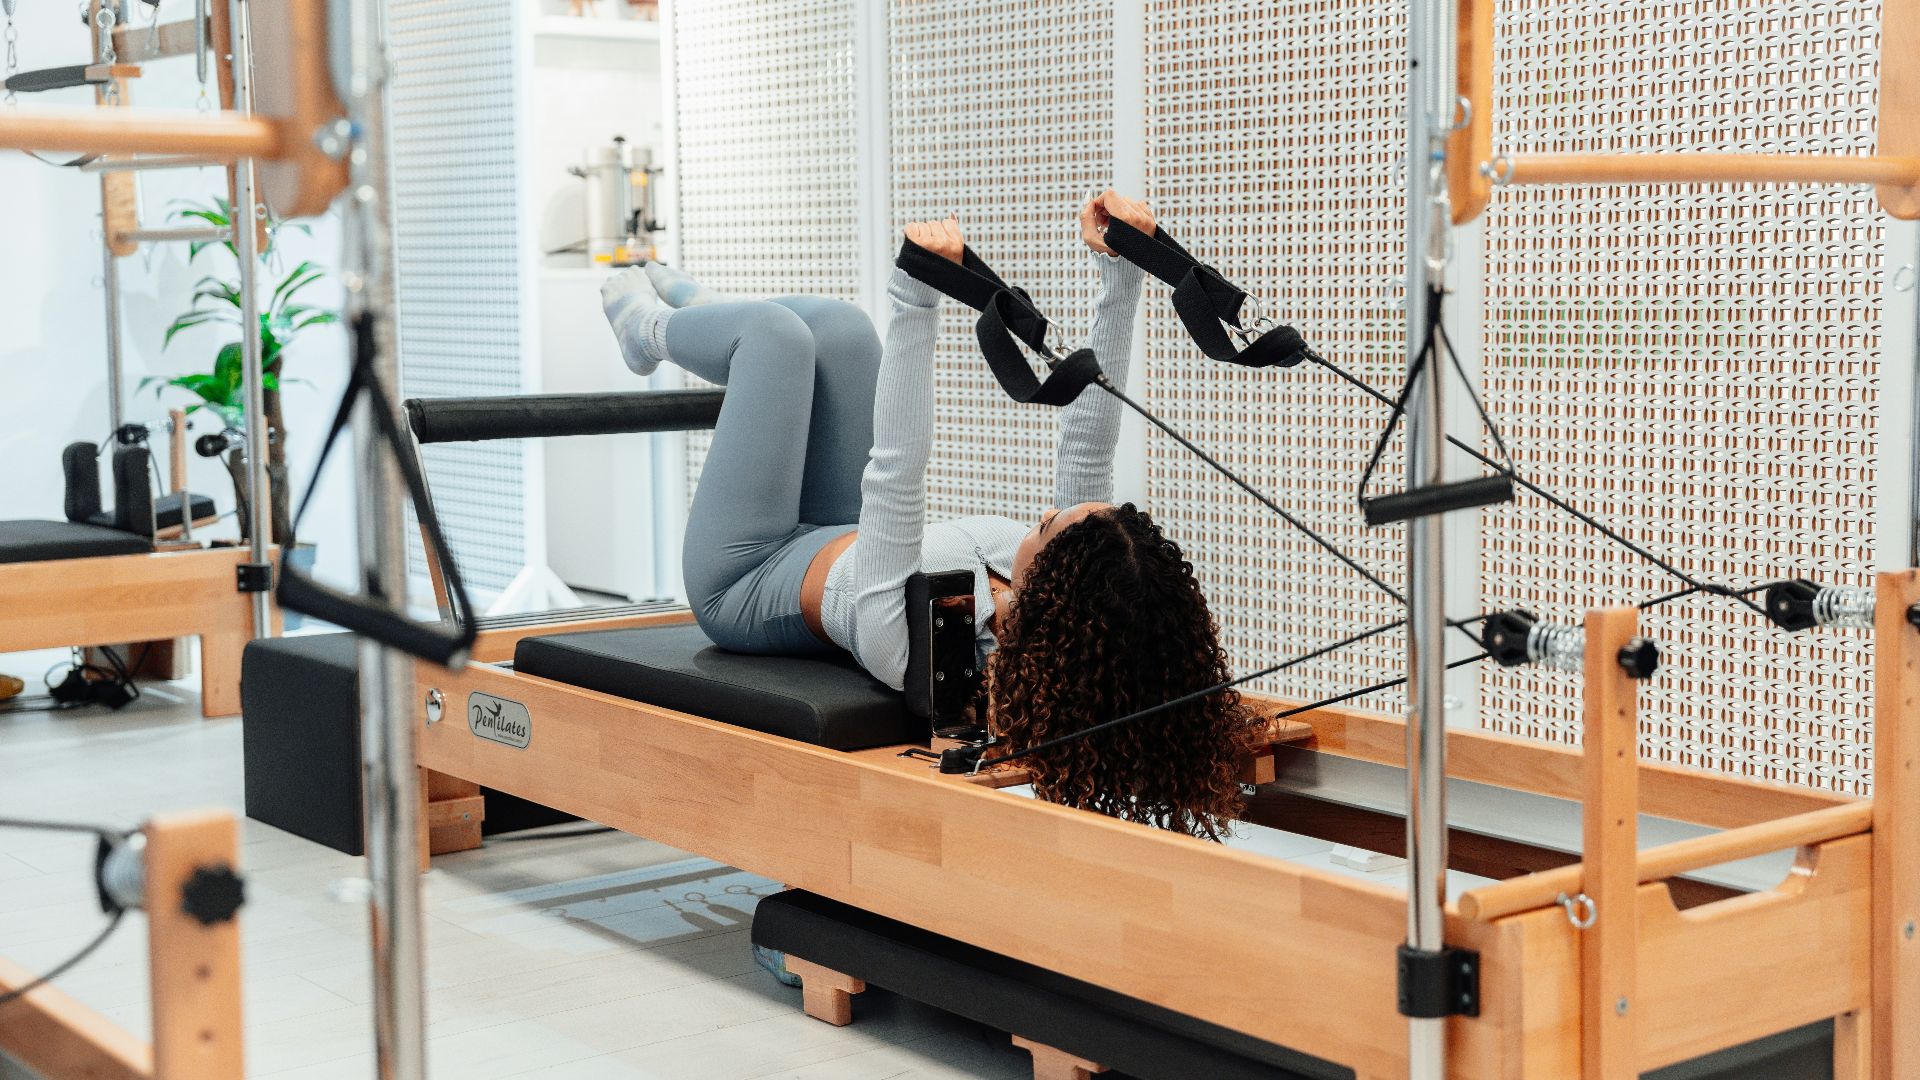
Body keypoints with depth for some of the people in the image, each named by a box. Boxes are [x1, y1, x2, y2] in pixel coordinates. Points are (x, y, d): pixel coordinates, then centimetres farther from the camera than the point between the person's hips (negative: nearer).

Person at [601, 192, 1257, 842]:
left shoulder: (908, 641, -48)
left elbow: (895, 467, -51)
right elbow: (1090, 440, -31)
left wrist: (917, 297, -54)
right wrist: (1122, 273, -37)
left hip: (747, 583, -5)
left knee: (778, 330, 1)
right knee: (834, 325, 8)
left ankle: (653, 330, 38)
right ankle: (681, 310, 42)